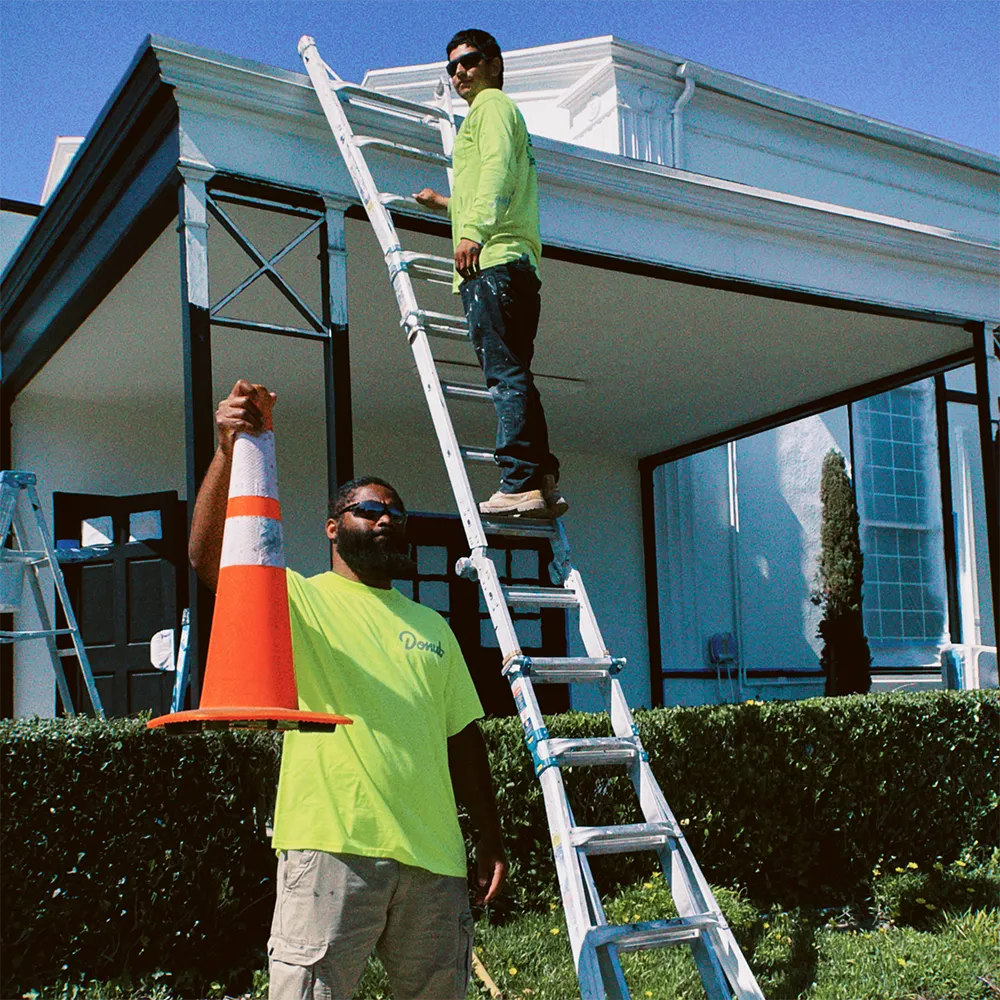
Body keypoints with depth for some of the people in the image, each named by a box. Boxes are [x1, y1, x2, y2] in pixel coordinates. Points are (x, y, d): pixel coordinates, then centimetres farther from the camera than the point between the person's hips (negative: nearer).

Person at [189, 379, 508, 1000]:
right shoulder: (302, 598, 6)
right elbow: (209, 557, -12)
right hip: (332, 845, -5)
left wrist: (491, 838, 14)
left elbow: (464, 738, 20)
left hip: (434, 856, 5)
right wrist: (230, 450, -24)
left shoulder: (432, 627, 22)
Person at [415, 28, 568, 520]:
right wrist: (446, 204, 55)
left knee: (505, 373, -16)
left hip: (492, 261, -10)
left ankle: (519, 483, -21)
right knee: (513, 376, 6)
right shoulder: (503, 112, 34)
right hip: (516, 262, 10)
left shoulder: (492, 103, 5)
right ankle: (544, 483, 0)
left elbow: (497, 170, -15)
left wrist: (474, 231, -27)